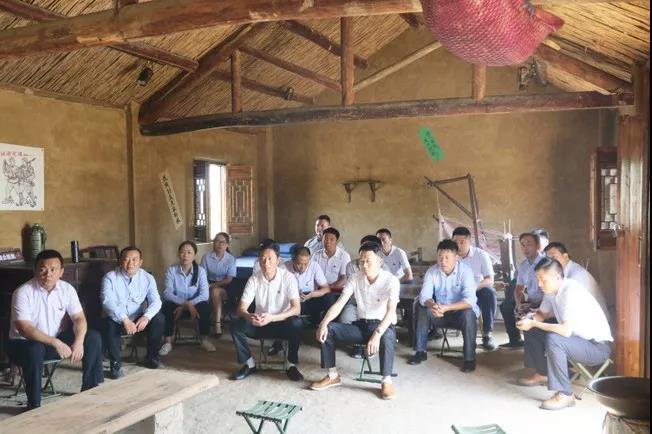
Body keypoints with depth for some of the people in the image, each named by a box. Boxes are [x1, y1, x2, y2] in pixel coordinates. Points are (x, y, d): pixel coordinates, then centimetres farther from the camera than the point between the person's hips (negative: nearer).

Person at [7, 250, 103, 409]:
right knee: (35, 350, -38)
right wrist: (55, 343, -36)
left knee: (93, 337, -13)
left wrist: (78, 342, -28)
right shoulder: (23, 293, -20)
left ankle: (91, 390, 0)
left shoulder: (67, 289, -6)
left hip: (59, 338, 5)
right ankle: (34, 405, -20)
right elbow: (24, 328, -27)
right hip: (26, 343, -5)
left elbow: (79, 318, -8)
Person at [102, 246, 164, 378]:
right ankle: (115, 363, -16)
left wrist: (146, 316, -31)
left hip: (138, 319, 3)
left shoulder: (147, 278, -2)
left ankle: (152, 357, -2)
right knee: (110, 323, -34)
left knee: (159, 318, -22)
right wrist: (124, 320, -38)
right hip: (117, 319, -3)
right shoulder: (110, 277, -10)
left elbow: (155, 301, -9)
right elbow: (107, 301, -23)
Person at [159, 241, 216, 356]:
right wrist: (186, 304, -33)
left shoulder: (200, 271, -8)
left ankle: (204, 339, -9)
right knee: (167, 307, -32)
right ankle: (168, 342, -18)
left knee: (205, 307, -31)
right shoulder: (171, 270, -9)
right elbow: (167, 293, -19)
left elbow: (204, 295, -17)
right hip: (177, 304, 0)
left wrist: (188, 305, -29)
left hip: (194, 304, 0)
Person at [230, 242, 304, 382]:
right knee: (236, 326, -24)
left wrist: (272, 318, -39)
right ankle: (250, 364, -2)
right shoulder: (254, 279, -9)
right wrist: (249, 317, -37)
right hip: (260, 324, 2)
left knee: (296, 323, -35)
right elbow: (241, 308, -12)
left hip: (282, 323, -2)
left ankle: (292, 365, -14)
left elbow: (297, 308, -24)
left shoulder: (288, 277, -16)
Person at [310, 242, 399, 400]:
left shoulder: (390, 280, -15)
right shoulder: (355, 278, -2)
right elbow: (339, 304, -7)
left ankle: (386, 381, -22)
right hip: (361, 325, 5)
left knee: (386, 336, -40)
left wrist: (377, 334, -43)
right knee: (328, 329, -15)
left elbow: (391, 311, -27)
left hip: (383, 326, -5)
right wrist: (323, 323, -24)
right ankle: (332, 376, -2)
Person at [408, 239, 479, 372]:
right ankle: (420, 352, -8)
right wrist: (433, 306, -42)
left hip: (461, 312, -3)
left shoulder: (465, 271, -22)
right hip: (441, 313, 4)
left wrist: (446, 308, -45)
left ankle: (470, 358, -21)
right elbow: (424, 296, -18)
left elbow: (469, 300, -32)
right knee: (422, 310, -19)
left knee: (468, 314, -34)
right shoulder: (432, 271, -11)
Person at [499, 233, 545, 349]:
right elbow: (519, 288, 14)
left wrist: (534, 305, -24)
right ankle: (515, 340, 13)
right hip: (531, 302, 8)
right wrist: (518, 303, -7)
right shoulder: (522, 265, 10)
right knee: (505, 306, 0)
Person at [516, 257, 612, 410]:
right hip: (578, 339, 9)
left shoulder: (571, 291, -28)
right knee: (531, 331, 8)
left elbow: (566, 330, -36)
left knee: (553, 339, -33)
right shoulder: (552, 290, -2)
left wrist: (533, 324, -27)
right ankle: (542, 374, 22)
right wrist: (529, 320, -11)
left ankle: (565, 394, -21)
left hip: (598, 346, -9)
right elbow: (542, 314, 12)